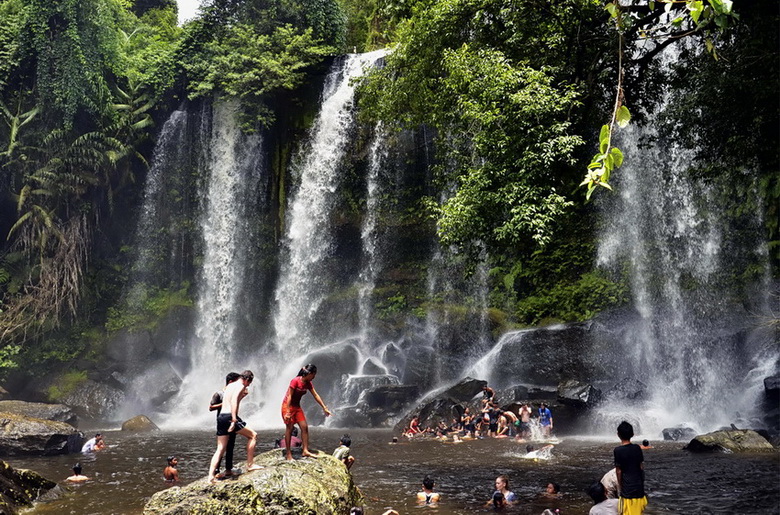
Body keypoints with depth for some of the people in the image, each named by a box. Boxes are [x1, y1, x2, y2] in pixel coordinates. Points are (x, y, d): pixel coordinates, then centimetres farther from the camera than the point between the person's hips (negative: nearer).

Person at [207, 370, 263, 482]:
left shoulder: (229, 385, 23)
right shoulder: (240, 386, -3)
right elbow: (234, 401, -20)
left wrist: (244, 394, 29)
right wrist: (234, 420, -27)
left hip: (221, 417, 8)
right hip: (229, 416, -8)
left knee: (220, 449, 9)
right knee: (253, 435, 6)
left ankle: (211, 475, 0)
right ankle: (250, 465, 5)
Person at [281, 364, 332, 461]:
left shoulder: (308, 383, 1)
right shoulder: (295, 381, -21)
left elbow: (316, 396, 7)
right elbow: (289, 396, -21)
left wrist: (324, 408, 7)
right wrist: (287, 412, -23)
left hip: (297, 407, 7)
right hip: (288, 406, -7)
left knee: (304, 427, -1)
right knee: (289, 428, -7)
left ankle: (305, 451, 1)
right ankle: (288, 454, -3)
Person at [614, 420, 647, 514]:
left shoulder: (618, 450, -13)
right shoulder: (637, 448, 1)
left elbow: (618, 471, -8)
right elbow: (641, 467, 7)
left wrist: (620, 486, 4)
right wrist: (642, 482, 17)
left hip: (627, 488, -5)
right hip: (639, 486, 5)